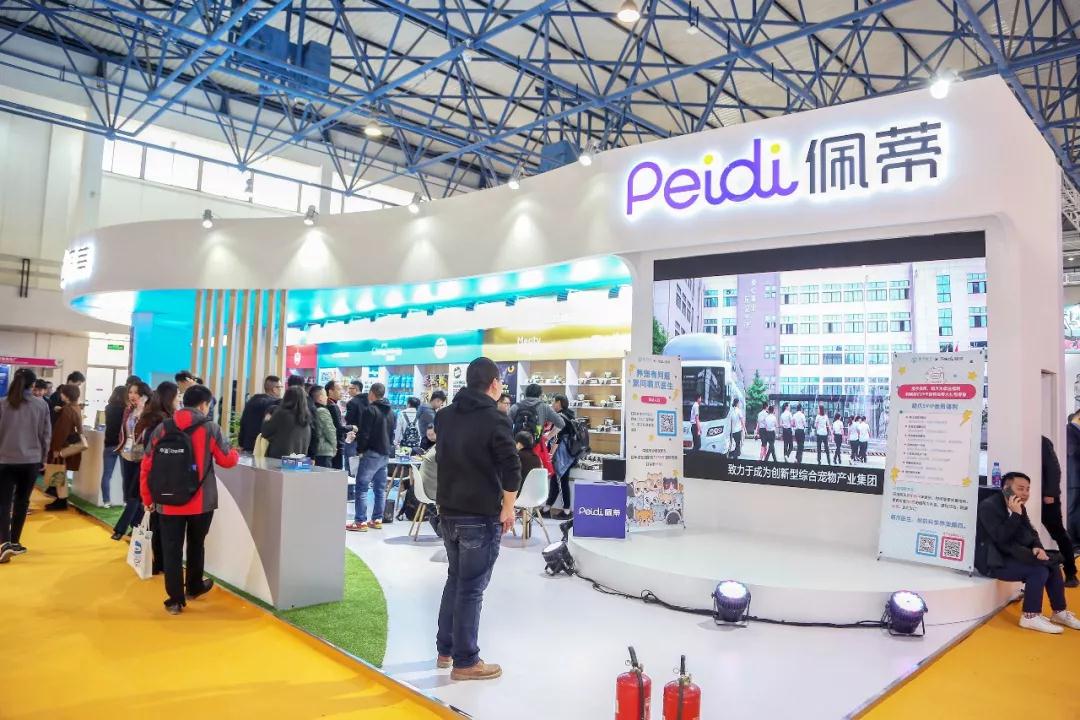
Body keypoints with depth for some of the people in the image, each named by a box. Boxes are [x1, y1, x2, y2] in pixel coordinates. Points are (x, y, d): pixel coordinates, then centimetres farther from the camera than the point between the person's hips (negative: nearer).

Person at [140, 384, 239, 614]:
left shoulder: (163, 428, 0)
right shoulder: (210, 428, -7)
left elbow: (147, 465, 1)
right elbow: (227, 460, 0)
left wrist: (147, 498, 10)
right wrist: (235, 453, 23)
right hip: (201, 501, -1)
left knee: (171, 549, 8)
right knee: (196, 544, 20)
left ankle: (175, 600, 11)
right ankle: (194, 587, 37)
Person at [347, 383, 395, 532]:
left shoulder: (371, 410, -12)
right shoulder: (390, 411, 15)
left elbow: (364, 434, -15)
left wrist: (360, 450, -3)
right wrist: (388, 448, 18)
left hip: (372, 453, -8)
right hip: (385, 454, 8)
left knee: (362, 487, -5)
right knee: (380, 488, 11)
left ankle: (361, 522, -7)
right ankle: (377, 520, 14)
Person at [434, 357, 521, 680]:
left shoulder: (445, 416, 7)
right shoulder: (495, 419, -14)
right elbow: (512, 469, -17)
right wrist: (508, 508, -8)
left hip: (448, 512, 7)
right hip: (481, 516, -7)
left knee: (455, 580, 21)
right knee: (471, 588, 2)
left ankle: (445, 649, 29)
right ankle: (465, 662, 11)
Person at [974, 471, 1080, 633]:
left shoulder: (1020, 508, 10)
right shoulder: (988, 506, -18)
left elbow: (1031, 533, 12)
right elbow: (1000, 538, -25)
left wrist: (1037, 547, -10)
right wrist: (1015, 515, -27)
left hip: (1009, 556, 9)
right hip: (993, 561, -9)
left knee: (1052, 565, 0)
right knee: (1039, 570, -22)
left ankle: (1059, 612, 14)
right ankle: (1030, 616, -11)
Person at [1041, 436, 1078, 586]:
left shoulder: (1042, 442, -7)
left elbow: (1053, 469, -10)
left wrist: (1050, 494, -15)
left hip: (1046, 497, -4)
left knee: (1059, 534, 5)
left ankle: (1071, 574, 13)